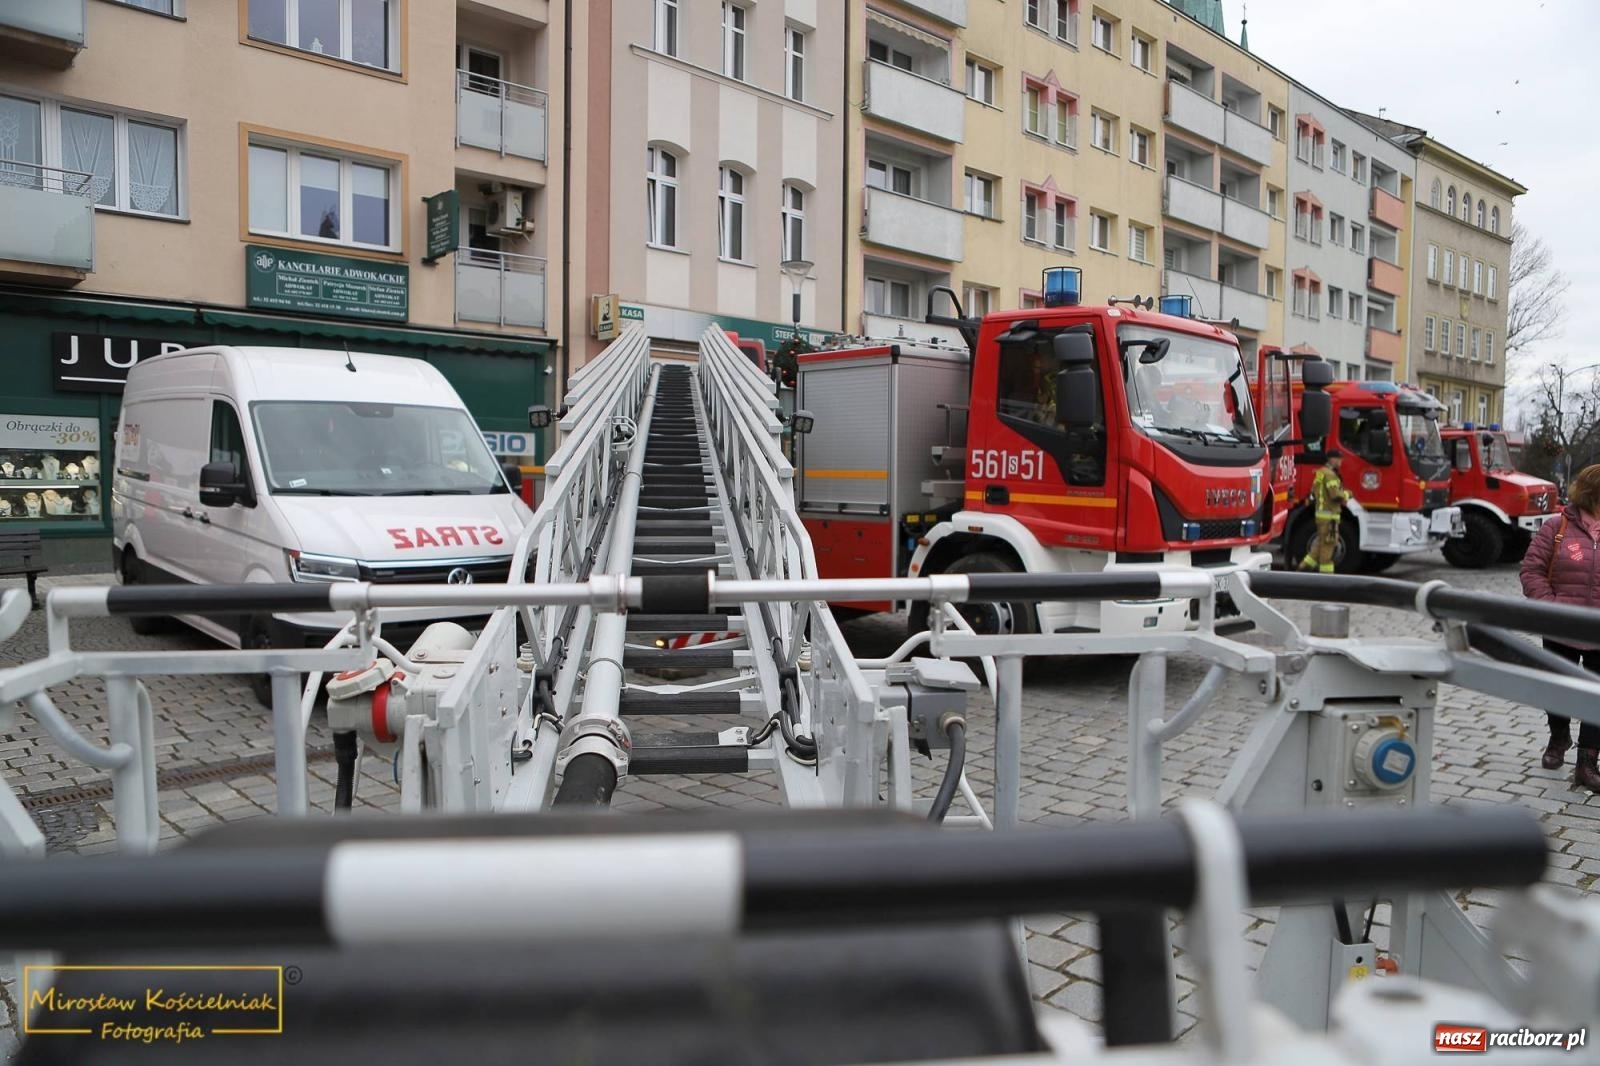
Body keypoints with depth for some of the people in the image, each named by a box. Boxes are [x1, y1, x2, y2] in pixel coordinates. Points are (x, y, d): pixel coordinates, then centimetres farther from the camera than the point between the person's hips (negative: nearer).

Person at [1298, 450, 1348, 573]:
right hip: (1329, 514, -10)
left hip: (1321, 512, 10)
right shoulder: (1330, 474, -15)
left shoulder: (1321, 473, 17)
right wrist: (1346, 494, -4)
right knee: (1328, 544, -5)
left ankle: (1306, 565, 17)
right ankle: (1326, 573, -2)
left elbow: (1314, 492, 25)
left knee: (1321, 543, 17)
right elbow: (1336, 495, -22)